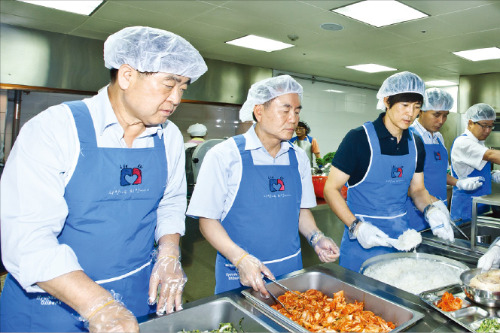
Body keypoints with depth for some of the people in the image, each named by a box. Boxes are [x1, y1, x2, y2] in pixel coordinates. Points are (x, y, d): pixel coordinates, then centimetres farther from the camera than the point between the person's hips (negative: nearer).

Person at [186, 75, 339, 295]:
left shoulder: (298, 158, 4)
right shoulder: (224, 155, -11)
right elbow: (207, 219, -11)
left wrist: (316, 238, -5)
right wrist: (241, 259, -23)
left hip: (291, 269, 5)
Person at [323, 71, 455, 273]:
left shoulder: (415, 144, 5)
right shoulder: (359, 138, -14)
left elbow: (416, 189, 14)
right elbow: (331, 189, -14)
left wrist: (431, 209, -7)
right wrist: (356, 226, -24)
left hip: (400, 235, 6)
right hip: (361, 241, -5)